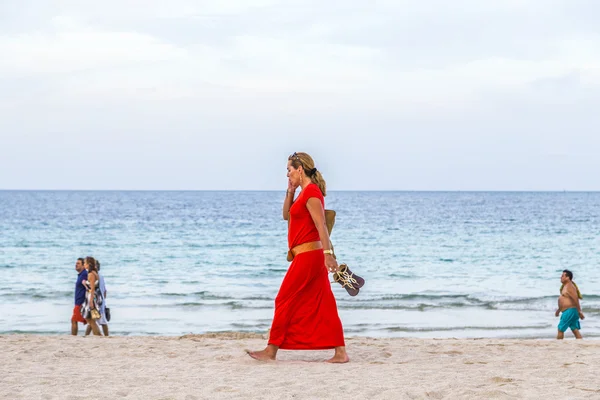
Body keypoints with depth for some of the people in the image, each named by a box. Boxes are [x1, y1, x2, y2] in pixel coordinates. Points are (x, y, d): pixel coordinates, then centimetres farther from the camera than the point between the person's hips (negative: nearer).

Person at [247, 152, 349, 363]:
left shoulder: (311, 191, -14)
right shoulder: (306, 192, 16)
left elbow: (321, 224, -22)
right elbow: (286, 215, 24)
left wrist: (328, 253, -29)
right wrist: (290, 191, 12)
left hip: (307, 256, -10)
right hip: (311, 257, 10)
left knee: (285, 301, -3)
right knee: (323, 305, 6)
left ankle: (271, 351, 3)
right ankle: (340, 352, 3)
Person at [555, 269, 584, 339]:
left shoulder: (570, 287, -16)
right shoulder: (565, 286, 17)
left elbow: (576, 299, -21)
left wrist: (579, 312, -24)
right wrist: (559, 310, 33)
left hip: (569, 311, -10)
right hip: (569, 312, 10)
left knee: (560, 329, -2)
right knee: (575, 330, 5)